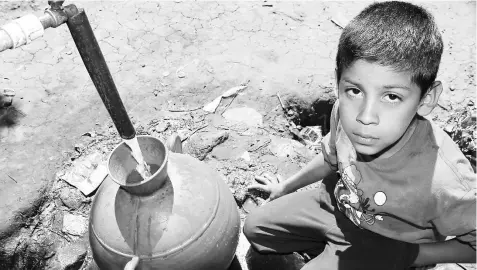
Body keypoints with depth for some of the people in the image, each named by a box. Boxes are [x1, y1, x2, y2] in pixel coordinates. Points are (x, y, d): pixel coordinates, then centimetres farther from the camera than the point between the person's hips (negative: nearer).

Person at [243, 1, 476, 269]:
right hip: (336, 204, 5)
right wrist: (286, 187, 12)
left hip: (381, 243, -4)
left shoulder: (444, 182, -41)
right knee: (255, 227, 11)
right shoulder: (346, 112, -26)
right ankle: (329, 248, 18)